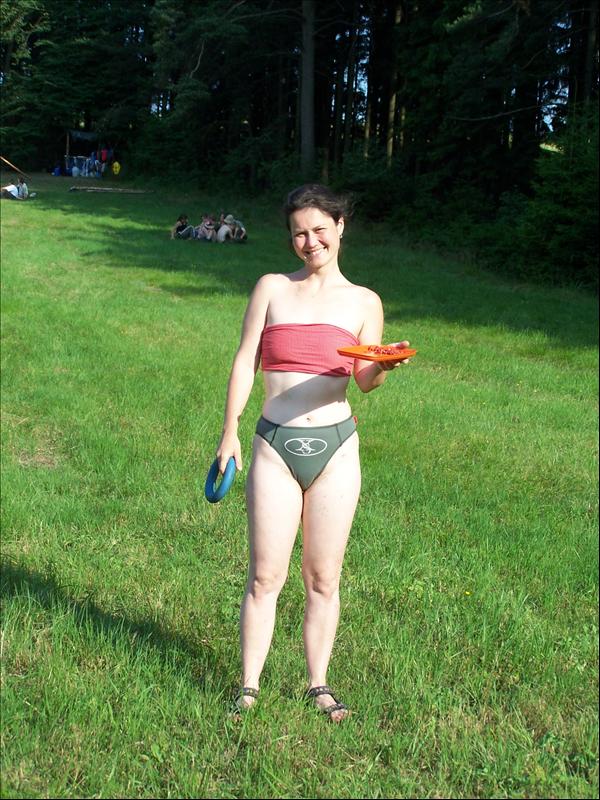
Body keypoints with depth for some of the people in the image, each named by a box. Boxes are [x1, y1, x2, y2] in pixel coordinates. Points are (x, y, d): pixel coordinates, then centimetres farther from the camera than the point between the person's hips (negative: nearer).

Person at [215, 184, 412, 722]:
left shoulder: (363, 302, 7)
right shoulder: (272, 288, 7)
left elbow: (366, 381, 1)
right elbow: (245, 361, 6)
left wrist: (385, 366, -22)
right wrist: (230, 431, -1)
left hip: (336, 446, 1)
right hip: (275, 444, 0)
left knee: (323, 578, 8)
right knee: (266, 576, 1)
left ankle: (319, 686, 22)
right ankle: (249, 688, 14)